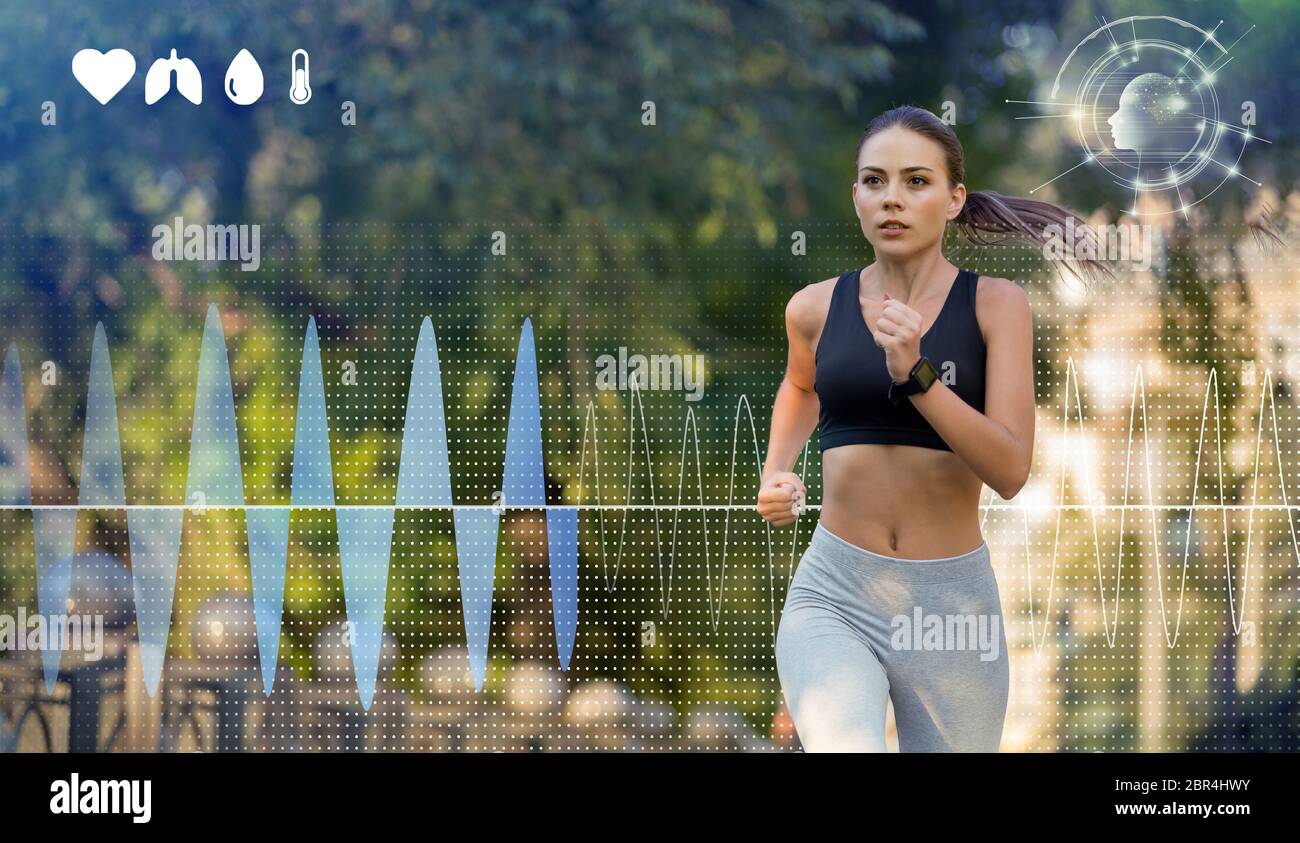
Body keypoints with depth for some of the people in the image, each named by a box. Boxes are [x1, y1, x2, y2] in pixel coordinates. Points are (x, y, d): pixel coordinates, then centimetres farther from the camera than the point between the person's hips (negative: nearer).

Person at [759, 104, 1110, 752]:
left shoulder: (996, 305, -3)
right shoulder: (816, 308, 3)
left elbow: (1010, 470, -13)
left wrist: (915, 374, -22)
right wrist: (777, 472, 12)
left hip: (953, 601, 0)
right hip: (834, 598, 0)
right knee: (842, 745, -30)